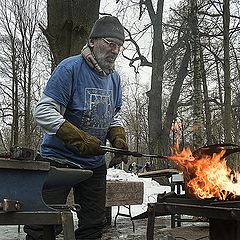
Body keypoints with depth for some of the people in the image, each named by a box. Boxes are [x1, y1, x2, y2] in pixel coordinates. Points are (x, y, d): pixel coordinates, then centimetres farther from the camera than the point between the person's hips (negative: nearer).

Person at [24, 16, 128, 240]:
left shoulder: (114, 77, 6)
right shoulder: (70, 68, -15)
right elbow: (43, 112, -20)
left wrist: (118, 139, -5)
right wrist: (80, 139, -27)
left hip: (94, 163, 7)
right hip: (58, 159, -6)